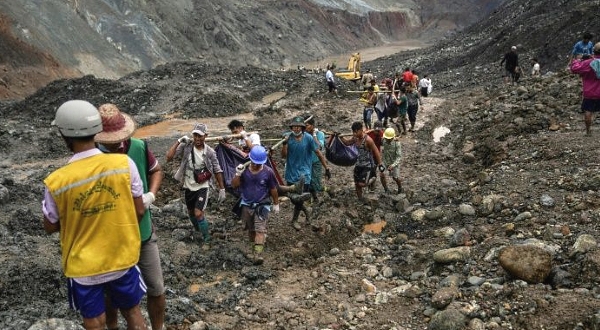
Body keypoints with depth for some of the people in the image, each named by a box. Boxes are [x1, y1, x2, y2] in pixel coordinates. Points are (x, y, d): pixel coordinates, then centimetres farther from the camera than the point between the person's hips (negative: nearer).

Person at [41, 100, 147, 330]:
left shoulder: (56, 182, -21)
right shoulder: (124, 163, -18)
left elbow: (50, 227, -4)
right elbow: (139, 211, -8)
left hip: (82, 266, -1)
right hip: (122, 258, 1)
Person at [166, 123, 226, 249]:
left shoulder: (209, 152, -13)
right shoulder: (186, 146, -13)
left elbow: (217, 171, -4)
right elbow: (169, 157, -21)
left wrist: (222, 189, -4)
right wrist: (178, 141, -23)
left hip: (202, 187, -3)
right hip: (188, 186, 3)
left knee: (198, 213, -13)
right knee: (191, 212, 19)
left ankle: (206, 239, 7)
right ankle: (198, 231, 48)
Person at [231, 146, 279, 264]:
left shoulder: (268, 172, -13)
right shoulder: (244, 170, -10)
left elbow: (273, 189, -1)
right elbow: (234, 185, -8)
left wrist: (276, 204, 8)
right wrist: (238, 174, -25)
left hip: (262, 205, -3)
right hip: (246, 205, 3)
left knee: (260, 229, -14)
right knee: (250, 229, 18)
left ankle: (258, 253, -18)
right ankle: (254, 244, 40)